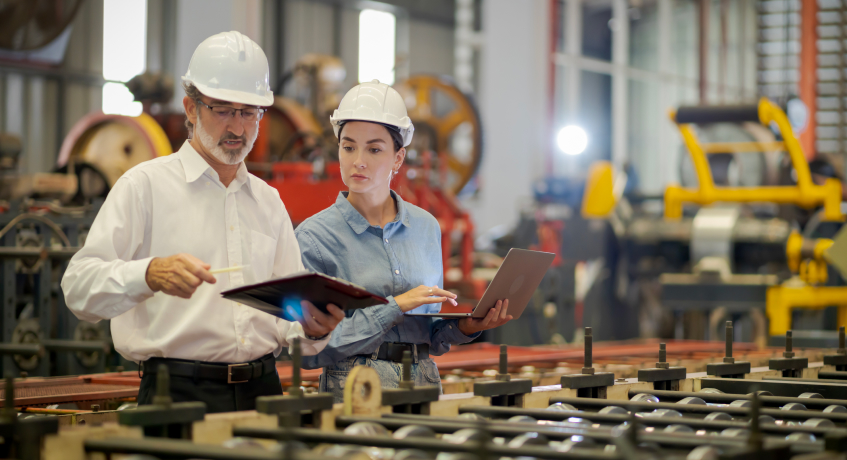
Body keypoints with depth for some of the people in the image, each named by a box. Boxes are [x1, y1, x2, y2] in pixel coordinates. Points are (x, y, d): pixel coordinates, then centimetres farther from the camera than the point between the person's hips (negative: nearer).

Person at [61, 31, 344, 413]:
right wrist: (150, 275, -24)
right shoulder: (146, 185, 4)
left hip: (261, 392, 4)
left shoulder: (269, 201, 21)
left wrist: (312, 329, -1)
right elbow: (79, 287, -6)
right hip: (179, 394, -4)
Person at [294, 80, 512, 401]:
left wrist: (465, 327, -1)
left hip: (424, 385, 4)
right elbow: (309, 351, -10)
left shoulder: (426, 227, 11)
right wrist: (394, 308, -13)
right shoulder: (314, 236, -3)